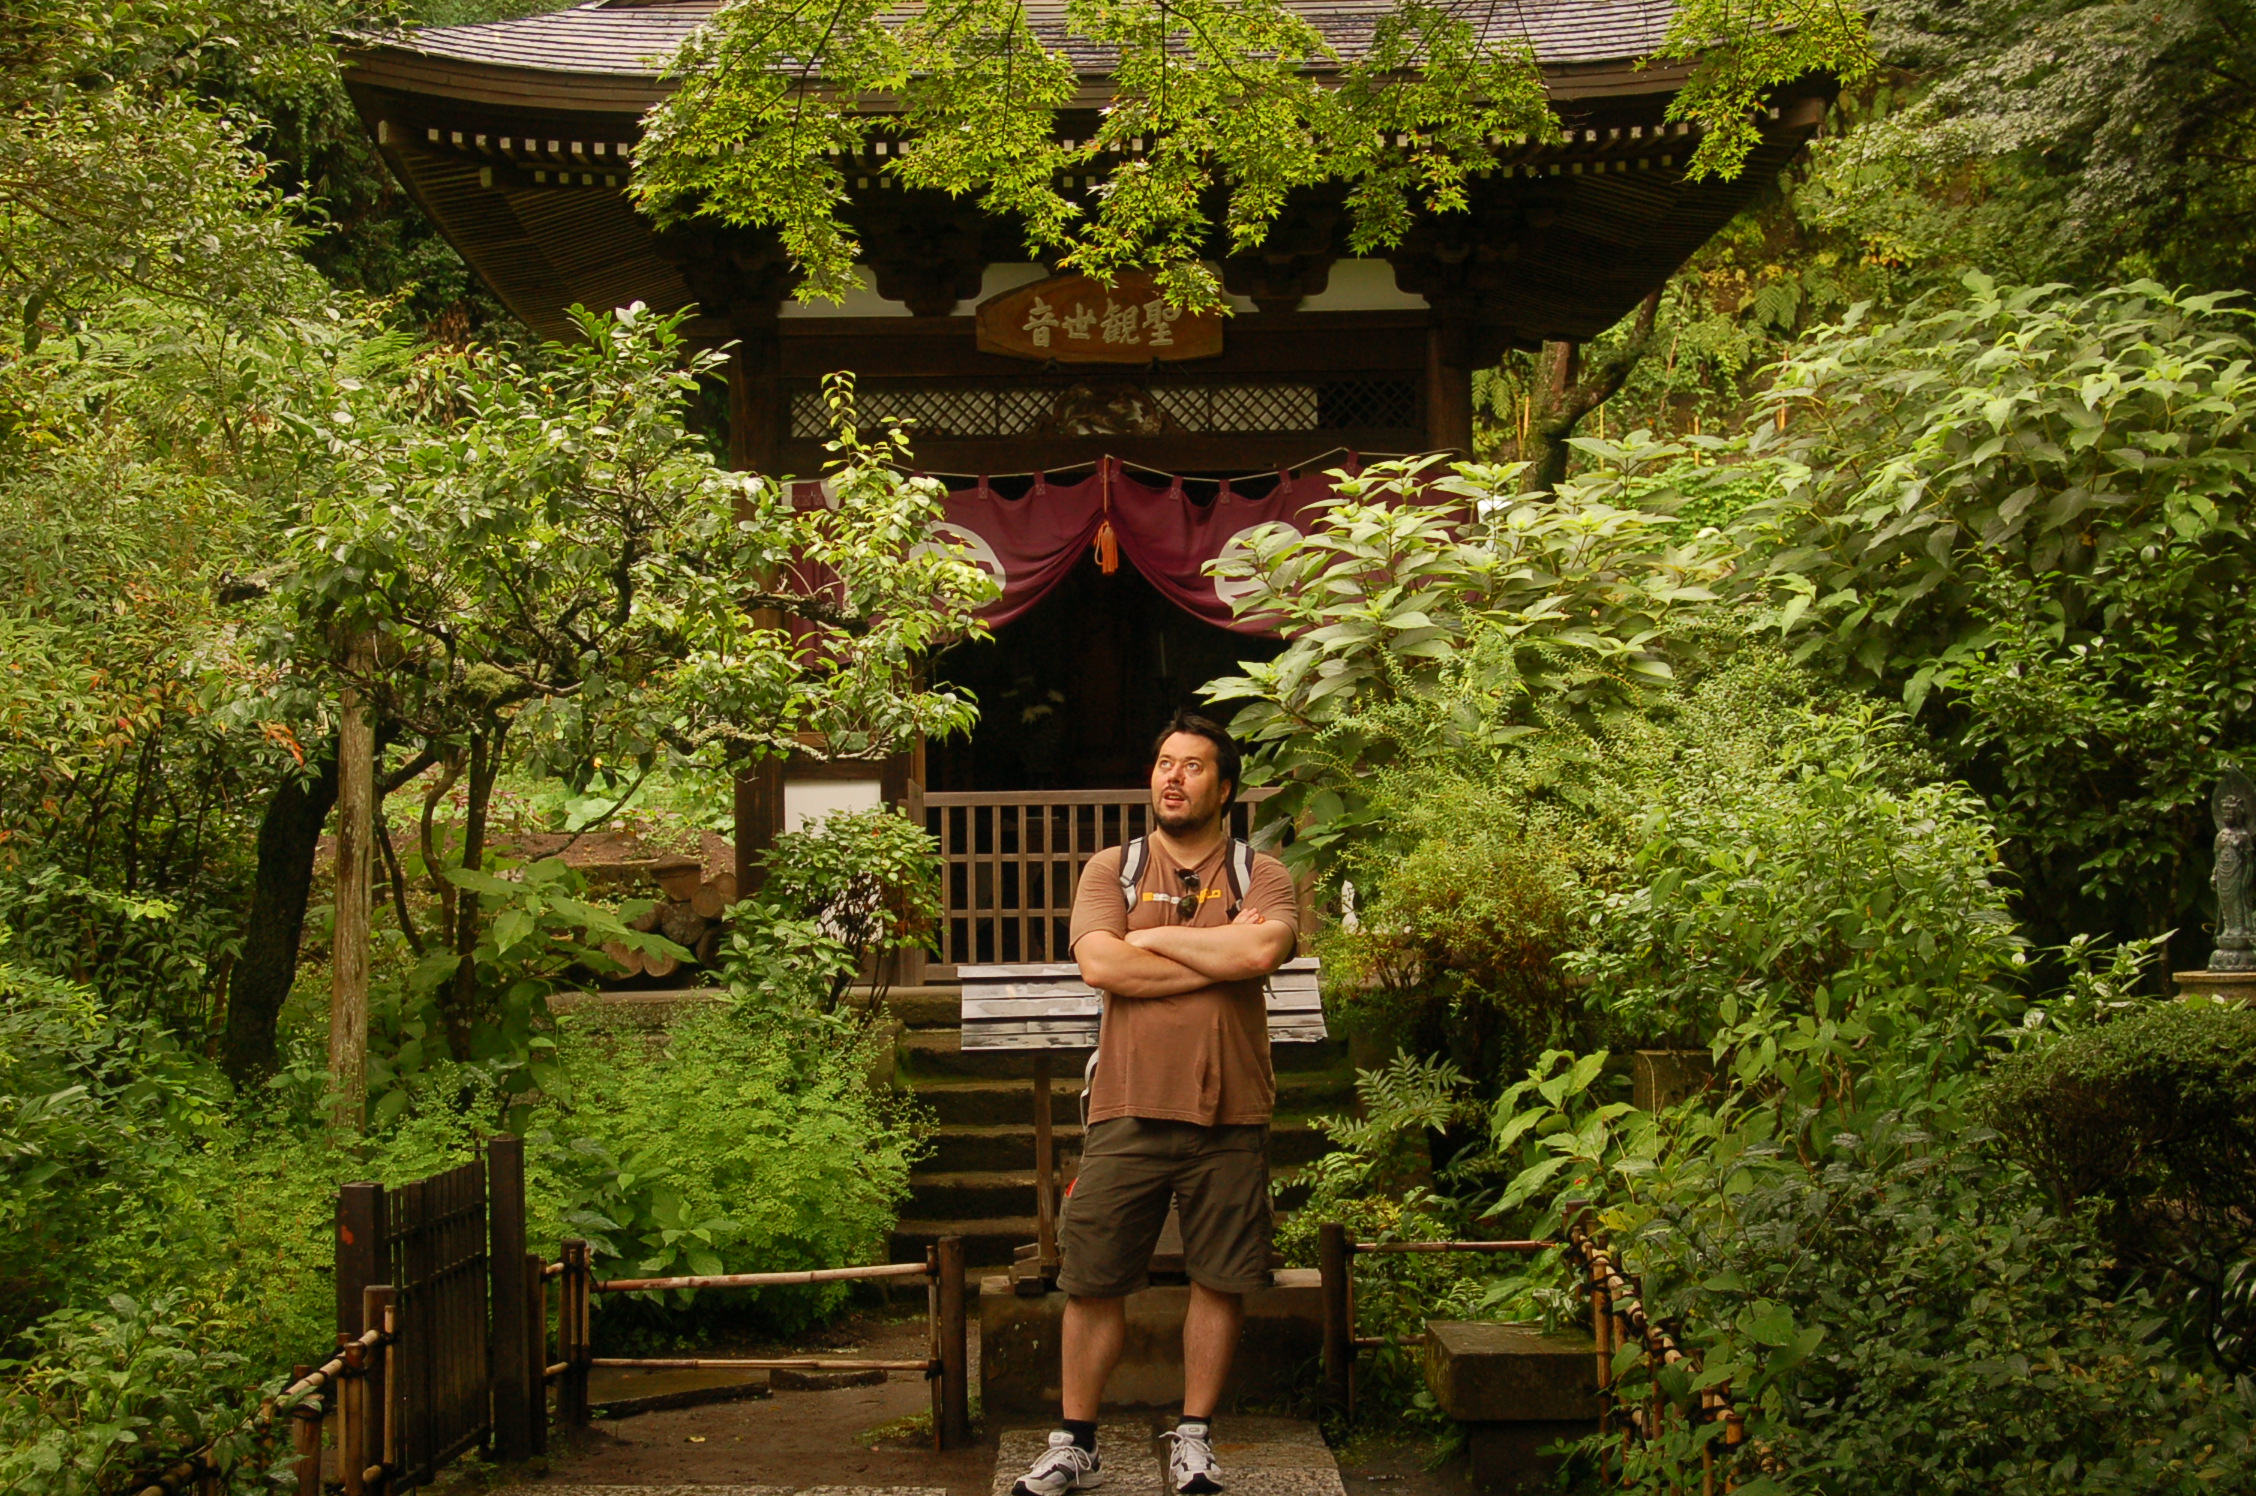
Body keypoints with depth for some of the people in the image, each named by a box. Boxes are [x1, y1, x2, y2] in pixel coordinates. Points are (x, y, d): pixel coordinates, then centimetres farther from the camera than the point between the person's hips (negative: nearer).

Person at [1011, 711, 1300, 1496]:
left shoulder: (1262, 875, 6)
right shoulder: (1111, 868, 8)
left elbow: (1262, 952, -15)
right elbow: (1100, 965, -9)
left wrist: (1152, 937, -7)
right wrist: (1220, 954, -8)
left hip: (1230, 1112, 0)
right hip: (1129, 1107, 0)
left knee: (1220, 1279, 6)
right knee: (1093, 1278, 3)